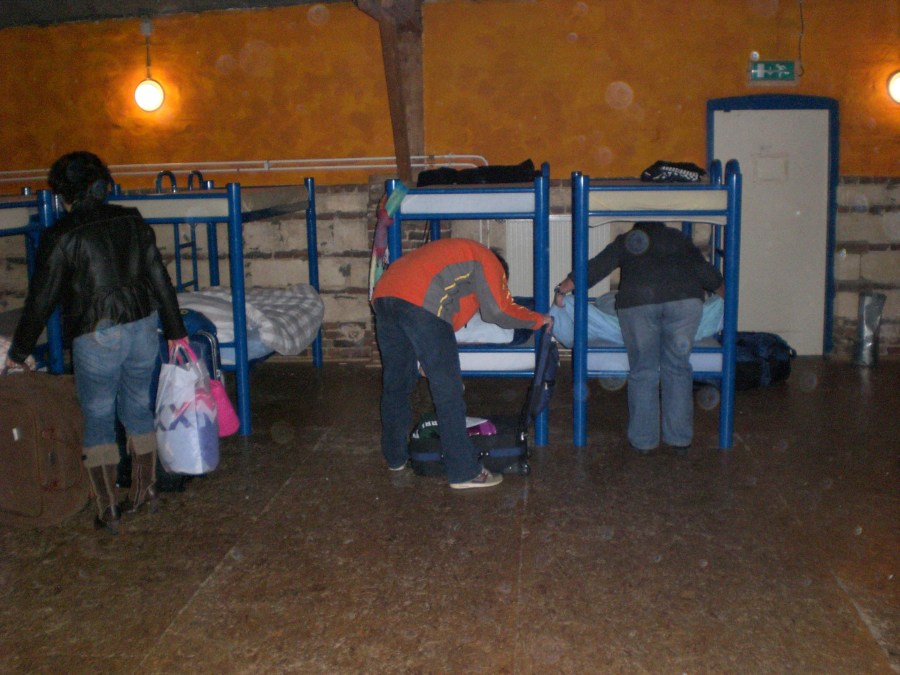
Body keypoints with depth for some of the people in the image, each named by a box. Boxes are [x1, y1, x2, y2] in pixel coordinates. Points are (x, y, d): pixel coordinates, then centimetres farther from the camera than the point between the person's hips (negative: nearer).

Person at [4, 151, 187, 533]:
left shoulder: (61, 237, -8)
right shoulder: (132, 222, 4)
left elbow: (41, 300, -4)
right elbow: (160, 279, 7)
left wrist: (19, 352, 7)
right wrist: (175, 331, 15)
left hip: (96, 337, -5)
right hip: (143, 327, 5)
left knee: (97, 419, 8)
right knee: (139, 408, 18)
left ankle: (108, 512, 12)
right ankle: (146, 494, 28)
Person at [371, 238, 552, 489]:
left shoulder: (454, 251, 39)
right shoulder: (488, 261, 16)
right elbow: (498, 311, 7)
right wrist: (538, 320, 23)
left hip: (383, 295, 8)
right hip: (420, 303, -8)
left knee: (395, 383, 20)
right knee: (448, 391, -1)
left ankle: (395, 457, 33)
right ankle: (464, 472, 4)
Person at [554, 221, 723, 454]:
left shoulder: (625, 241, 25)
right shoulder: (678, 238, 28)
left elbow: (595, 268, 17)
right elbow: (705, 270, 25)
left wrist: (562, 289, 23)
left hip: (637, 302, -1)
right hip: (684, 298, 1)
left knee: (643, 371, 8)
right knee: (677, 368, 10)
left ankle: (643, 440, 12)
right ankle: (680, 439, 13)